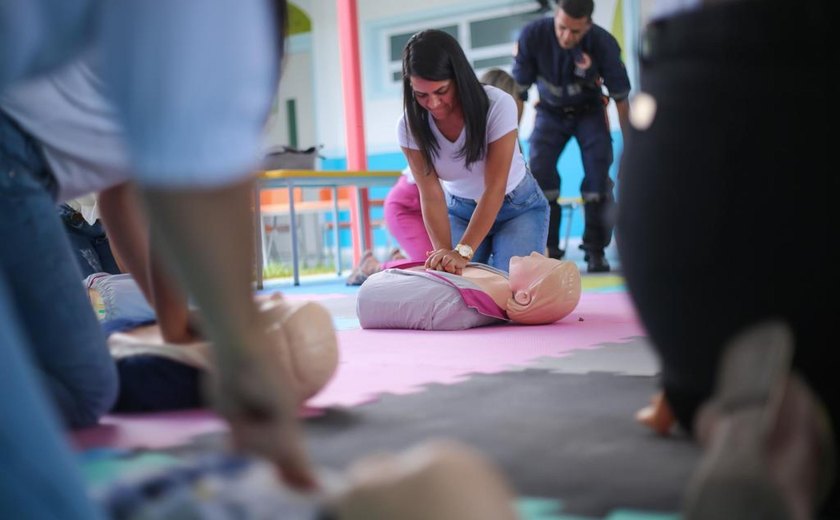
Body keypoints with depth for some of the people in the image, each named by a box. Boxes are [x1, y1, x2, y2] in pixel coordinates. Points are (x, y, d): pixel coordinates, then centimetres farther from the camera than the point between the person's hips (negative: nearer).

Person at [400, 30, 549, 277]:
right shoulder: (410, 126, -19)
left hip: (518, 206, -2)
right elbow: (431, 194, -22)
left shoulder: (497, 105, -29)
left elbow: (495, 187, -31)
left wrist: (463, 251, -41)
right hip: (460, 210, 3)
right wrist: (444, 251, -38)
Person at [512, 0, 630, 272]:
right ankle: (548, 249, -5)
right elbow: (519, 90, -17)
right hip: (550, 112, 1)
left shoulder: (603, 43, -29)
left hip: (589, 111, -1)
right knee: (538, 169, -17)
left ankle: (595, 250, -3)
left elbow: (621, 97, -15)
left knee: (598, 173, -17)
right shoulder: (532, 35, -28)